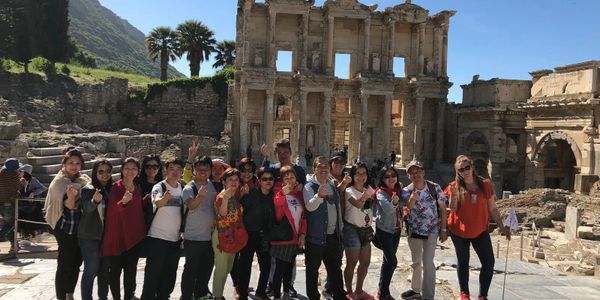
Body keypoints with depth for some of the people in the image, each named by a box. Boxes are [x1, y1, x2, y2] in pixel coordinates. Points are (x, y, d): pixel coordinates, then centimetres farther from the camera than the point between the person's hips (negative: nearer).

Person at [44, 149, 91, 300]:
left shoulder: (84, 180, 6)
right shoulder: (60, 181, -10)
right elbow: (69, 206, -21)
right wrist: (71, 196, -42)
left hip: (80, 228, 6)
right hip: (65, 228, -6)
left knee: (76, 263, 13)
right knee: (65, 264, -3)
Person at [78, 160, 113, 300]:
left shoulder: (111, 189, 7)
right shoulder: (88, 189, -9)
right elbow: (87, 207, -29)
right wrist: (95, 200, -50)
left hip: (106, 236, 5)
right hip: (89, 236, -5)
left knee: (105, 270, 13)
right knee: (91, 270, -6)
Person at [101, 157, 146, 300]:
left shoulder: (138, 188, 8)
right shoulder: (116, 187, -8)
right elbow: (113, 208, -23)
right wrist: (123, 201, -41)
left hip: (134, 234, 5)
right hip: (117, 234, -4)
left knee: (131, 269, 12)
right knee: (115, 269, 2)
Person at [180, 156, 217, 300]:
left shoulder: (212, 185, 4)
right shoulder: (189, 188, -14)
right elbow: (191, 204, -35)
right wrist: (200, 196, -54)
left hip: (210, 236, 6)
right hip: (193, 237, -6)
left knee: (207, 267, 18)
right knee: (191, 269, 1)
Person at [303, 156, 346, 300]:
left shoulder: (333, 186, 11)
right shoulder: (309, 187, -10)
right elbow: (310, 206, -29)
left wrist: (340, 227, 19)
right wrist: (319, 195, -48)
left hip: (334, 235, 6)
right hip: (316, 236, -6)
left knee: (335, 268, 15)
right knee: (313, 269, 5)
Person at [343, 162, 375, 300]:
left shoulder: (370, 190, 6)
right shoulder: (349, 191, -14)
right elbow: (358, 204, -34)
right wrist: (364, 196, -54)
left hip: (366, 230, 6)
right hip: (352, 229, -6)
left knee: (365, 262, 12)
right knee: (352, 263, -2)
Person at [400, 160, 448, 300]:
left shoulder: (435, 188, -11)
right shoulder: (406, 191, -9)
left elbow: (442, 209, -4)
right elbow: (408, 208, -27)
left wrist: (443, 229, -5)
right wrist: (412, 198, -47)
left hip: (431, 231, -3)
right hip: (414, 231, 3)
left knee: (427, 262, -11)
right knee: (416, 262, 18)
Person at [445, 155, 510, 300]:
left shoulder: (485, 185, -3)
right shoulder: (455, 186, -6)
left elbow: (492, 209, 4)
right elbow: (452, 209, -12)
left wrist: (502, 227, 2)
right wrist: (454, 194, -28)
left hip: (480, 231, 1)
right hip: (459, 231, -1)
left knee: (489, 262, -4)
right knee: (463, 262, 12)